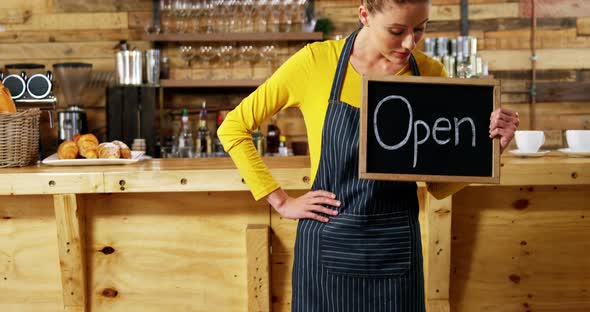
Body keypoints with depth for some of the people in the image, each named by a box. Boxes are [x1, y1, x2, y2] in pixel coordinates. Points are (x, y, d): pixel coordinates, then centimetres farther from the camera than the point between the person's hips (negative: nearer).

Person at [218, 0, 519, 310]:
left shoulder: (430, 74, -1)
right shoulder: (315, 62, -8)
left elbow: (439, 186, 3)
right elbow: (233, 128, 0)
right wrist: (281, 202, -4)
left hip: (396, 251, 2)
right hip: (327, 250, -1)